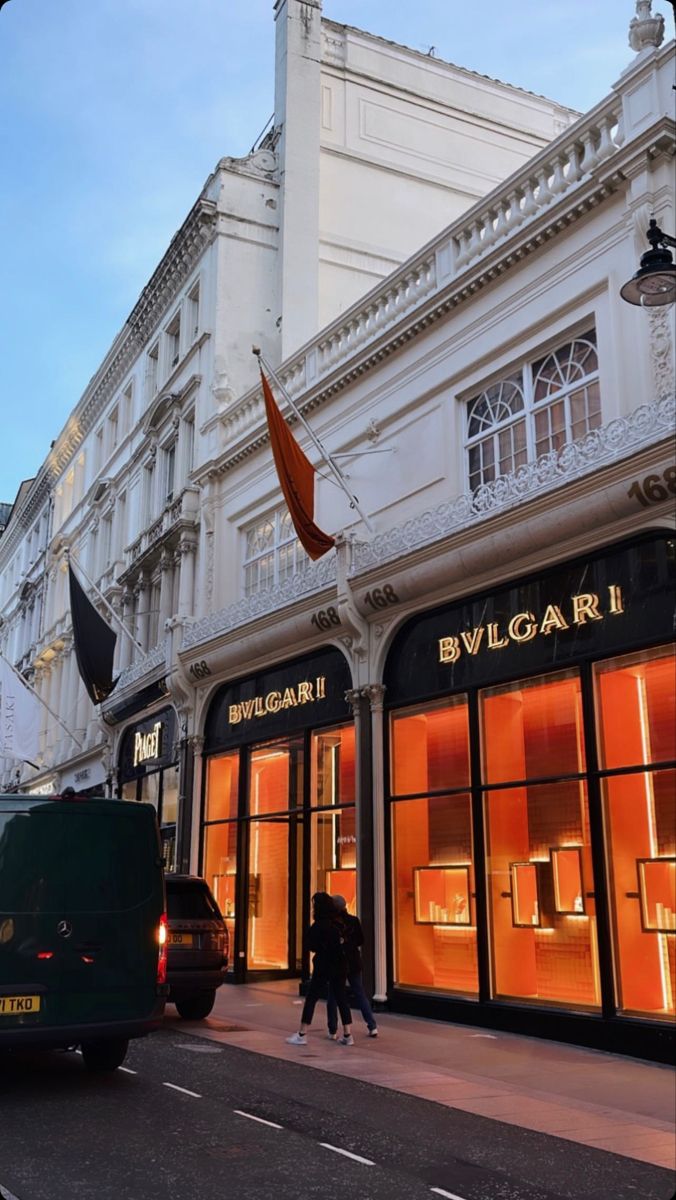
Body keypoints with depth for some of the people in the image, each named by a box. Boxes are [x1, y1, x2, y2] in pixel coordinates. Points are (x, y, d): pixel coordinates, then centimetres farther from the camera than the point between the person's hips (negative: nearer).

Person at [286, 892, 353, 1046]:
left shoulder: (319, 925, -14)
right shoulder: (337, 923, 5)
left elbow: (310, 945, -9)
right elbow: (341, 944, 10)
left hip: (324, 967, -6)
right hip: (340, 965, 6)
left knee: (311, 999, 4)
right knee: (341, 999, 10)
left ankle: (302, 1035, 8)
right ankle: (348, 1035, 8)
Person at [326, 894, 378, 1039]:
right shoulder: (354, 920, -4)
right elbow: (361, 940, 1)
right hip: (353, 961, 3)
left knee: (333, 996, 8)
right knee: (360, 994, 12)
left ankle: (333, 1031, 8)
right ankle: (372, 1026, 9)